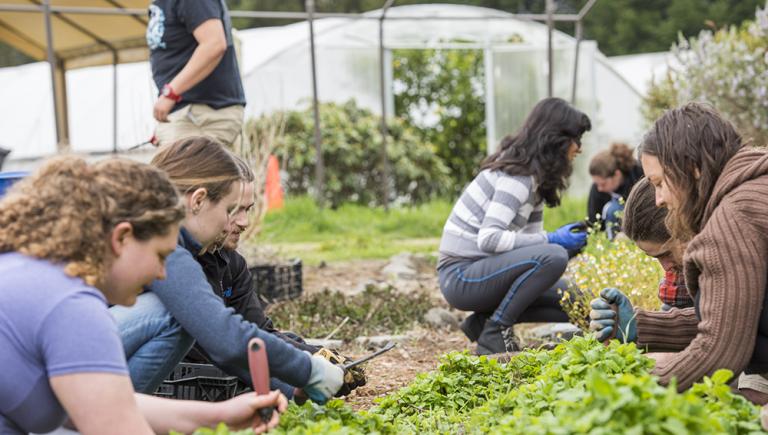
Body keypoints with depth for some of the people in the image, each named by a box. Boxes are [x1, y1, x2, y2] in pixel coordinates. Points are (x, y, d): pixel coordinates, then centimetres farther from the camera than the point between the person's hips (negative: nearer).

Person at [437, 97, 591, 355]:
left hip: (482, 268, 9)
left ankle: (484, 321, 9)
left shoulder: (533, 176, 12)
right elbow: (488, 239, -26)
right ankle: (494, 334, -15)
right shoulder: (518, 176, -17)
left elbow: (529, 237, 9)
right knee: (552, 256, -29)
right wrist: (551, 240, -23)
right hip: (461, 276, -9)